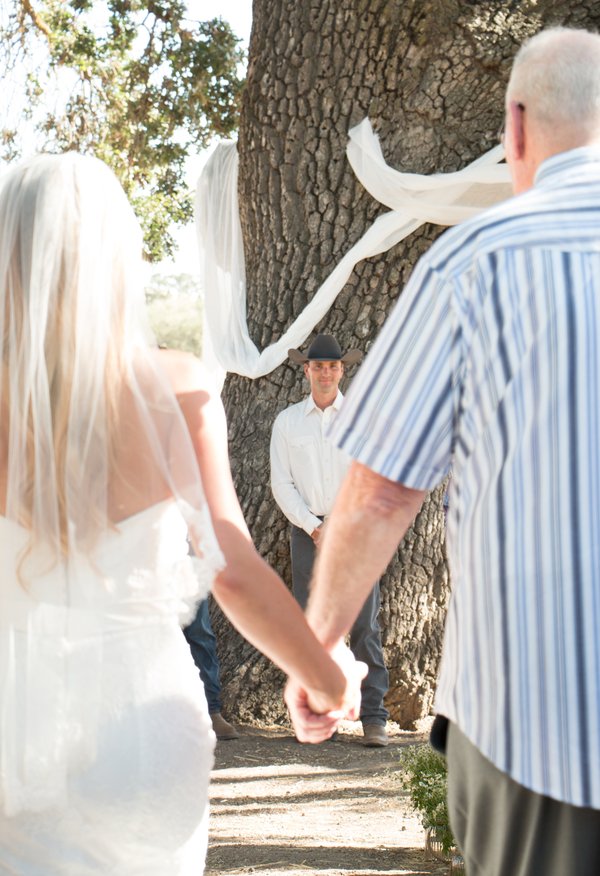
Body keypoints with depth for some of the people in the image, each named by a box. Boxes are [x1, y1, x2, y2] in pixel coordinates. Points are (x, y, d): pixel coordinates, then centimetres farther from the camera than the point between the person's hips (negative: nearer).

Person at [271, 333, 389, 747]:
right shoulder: (287, 421, 11)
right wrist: (314, 527, -4)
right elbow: (281, 484, 7)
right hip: (307, 529, 2)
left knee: (364, 623, -7)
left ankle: (374, 717, -7)